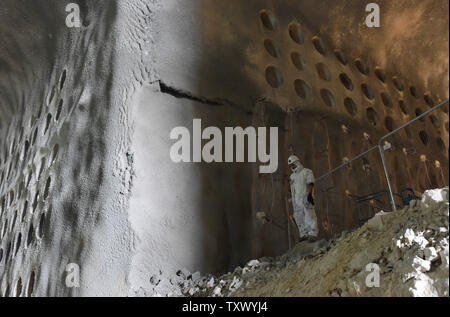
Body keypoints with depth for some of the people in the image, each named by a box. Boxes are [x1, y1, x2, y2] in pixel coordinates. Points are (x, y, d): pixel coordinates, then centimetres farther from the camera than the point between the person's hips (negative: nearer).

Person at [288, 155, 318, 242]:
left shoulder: (307, 172, 3)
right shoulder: (292, 176, 22)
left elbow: (310, 184, -8)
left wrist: (310, 194, -22)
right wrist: (292, 201, 18)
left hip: (305, 197, -6)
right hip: (296, 199, 7)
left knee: (309, 216, -12)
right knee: (299, 218, 3)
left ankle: (313, 234, -13)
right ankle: (304, 234, 8)